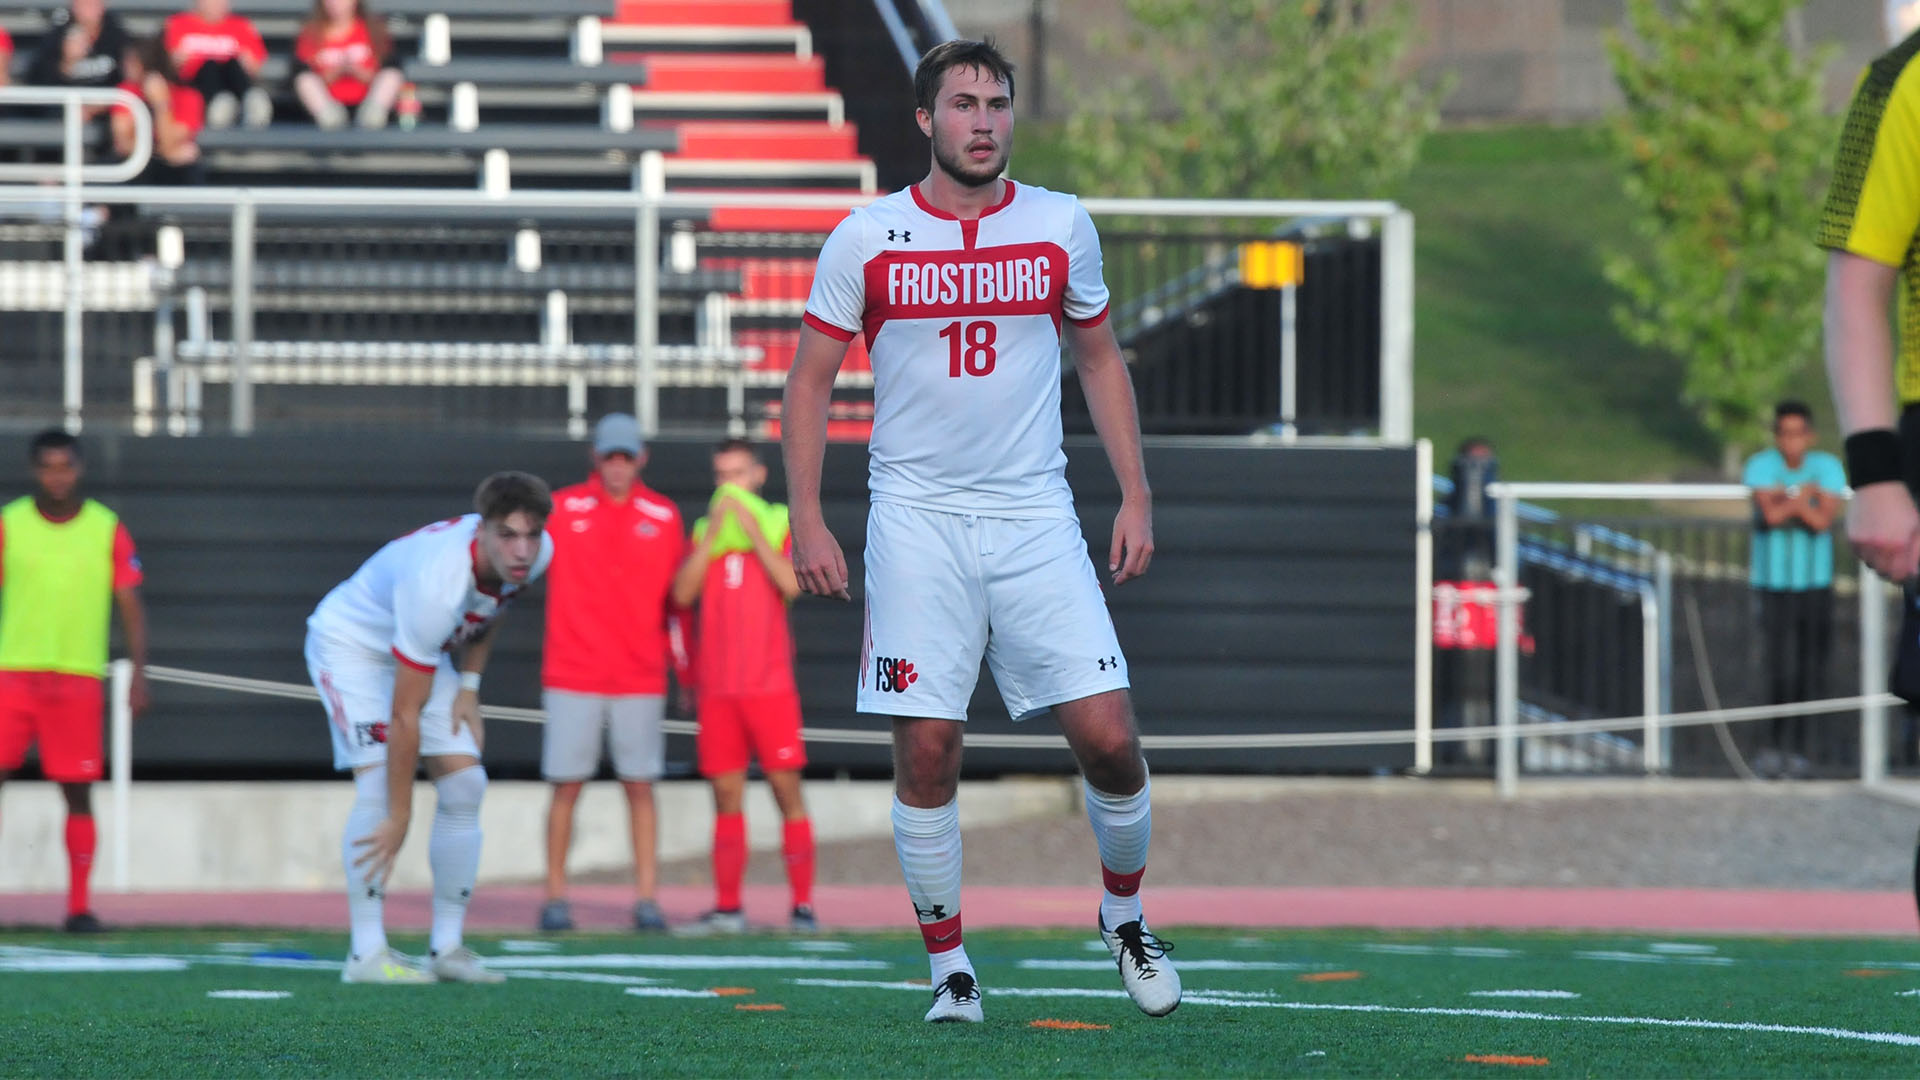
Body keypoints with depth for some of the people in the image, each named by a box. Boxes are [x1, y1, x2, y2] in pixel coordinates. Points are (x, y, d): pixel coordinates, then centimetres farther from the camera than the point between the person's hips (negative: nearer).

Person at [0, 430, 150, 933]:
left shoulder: (108, 530, 3)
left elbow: (130, 606, 6)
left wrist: (138, 672, -3)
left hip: (79, 678, 0)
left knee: (78, 792, 0)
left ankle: (79, 906, 6)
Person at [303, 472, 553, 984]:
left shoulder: (538, 553, -20)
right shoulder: (437, 582, -42)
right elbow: (404, 715, -35)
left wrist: (469, 684, -1)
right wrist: (398, 819, -31)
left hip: (419, 649, 7)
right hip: (350, 643, -7)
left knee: (465, 785, -3)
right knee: (379, 783, -22)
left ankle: (447, 947, 3)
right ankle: (366, 952, -20)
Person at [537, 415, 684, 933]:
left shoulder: (664, 516, 7)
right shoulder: (561, 509, 2)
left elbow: (677, 594, 11)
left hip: (641, 679, 1)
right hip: (572, 676, -1)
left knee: (640, 787, 0)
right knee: (566, 787, -1)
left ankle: (647, 898, 2)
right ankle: (555, 896, 5)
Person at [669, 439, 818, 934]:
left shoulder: (779, 525, 6)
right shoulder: (703, 531, 13)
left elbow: (791, 584, -10)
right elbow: (683, 593, -1)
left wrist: (751, 528, -11)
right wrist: (714, 530, -7)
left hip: (770, 684, -2)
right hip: (716, 688, 3)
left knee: (787, 790, -5)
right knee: (726, 796, 2)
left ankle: (803, 904, -3)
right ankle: (727, 908, 5)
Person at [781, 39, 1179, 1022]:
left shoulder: (1062, 227, 5)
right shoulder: (867, 239, 0)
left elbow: (1100, 359, 16)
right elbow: (809, 381, 6)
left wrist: (1135, 498, 9)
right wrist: (807, 520, -3)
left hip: (1035, 515, 1)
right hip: (916, 518, -1)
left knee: (1107, 737, -7)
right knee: (927, 753, -6)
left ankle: (1124, 915, 19)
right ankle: (948, 966, 8)